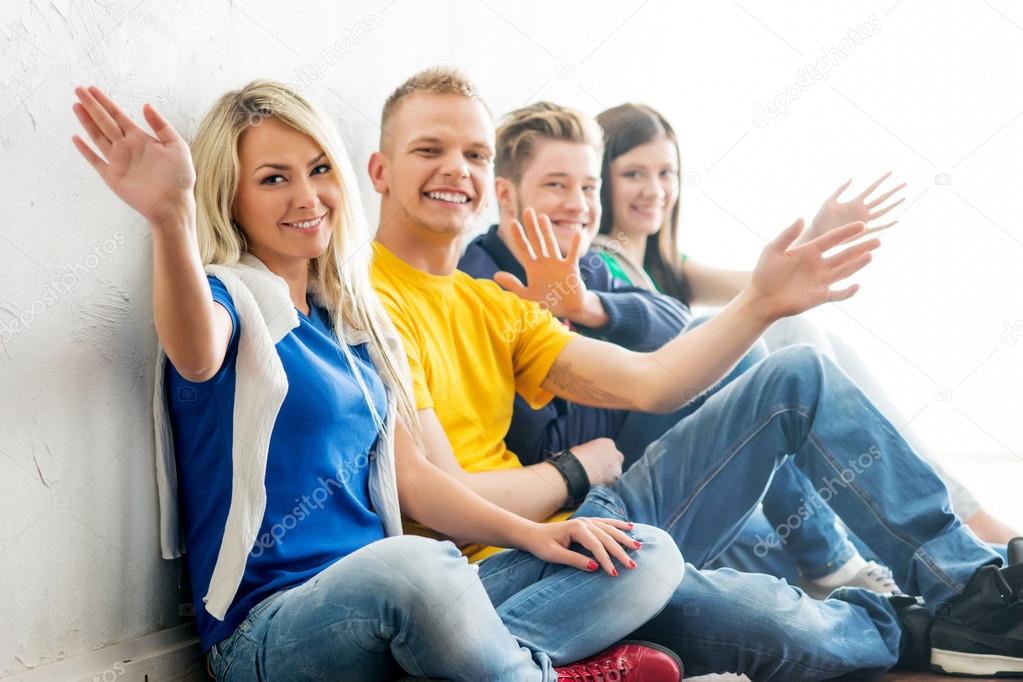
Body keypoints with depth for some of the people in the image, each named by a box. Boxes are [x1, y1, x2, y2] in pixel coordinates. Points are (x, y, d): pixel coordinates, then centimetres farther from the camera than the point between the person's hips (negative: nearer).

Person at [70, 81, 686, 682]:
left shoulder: (355, 320, 17)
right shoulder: (228, 297, -4)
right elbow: (197, 357, -31)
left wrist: (529, 533, 3)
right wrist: (170, 221, -51)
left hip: (388, 606, 7)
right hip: (271, 632, -7)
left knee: (649, 556, -1)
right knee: (416, 568, -41)